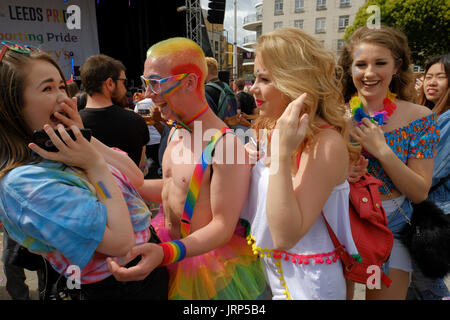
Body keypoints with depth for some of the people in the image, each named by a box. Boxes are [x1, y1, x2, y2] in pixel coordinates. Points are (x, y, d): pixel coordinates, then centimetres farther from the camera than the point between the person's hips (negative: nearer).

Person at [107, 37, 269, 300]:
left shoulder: (224, 144, -28)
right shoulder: (176, 132, 1)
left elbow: (223, 226, -25)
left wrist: (165, 253, -38)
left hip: (212, 262, -7)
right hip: (174, 252, 8)